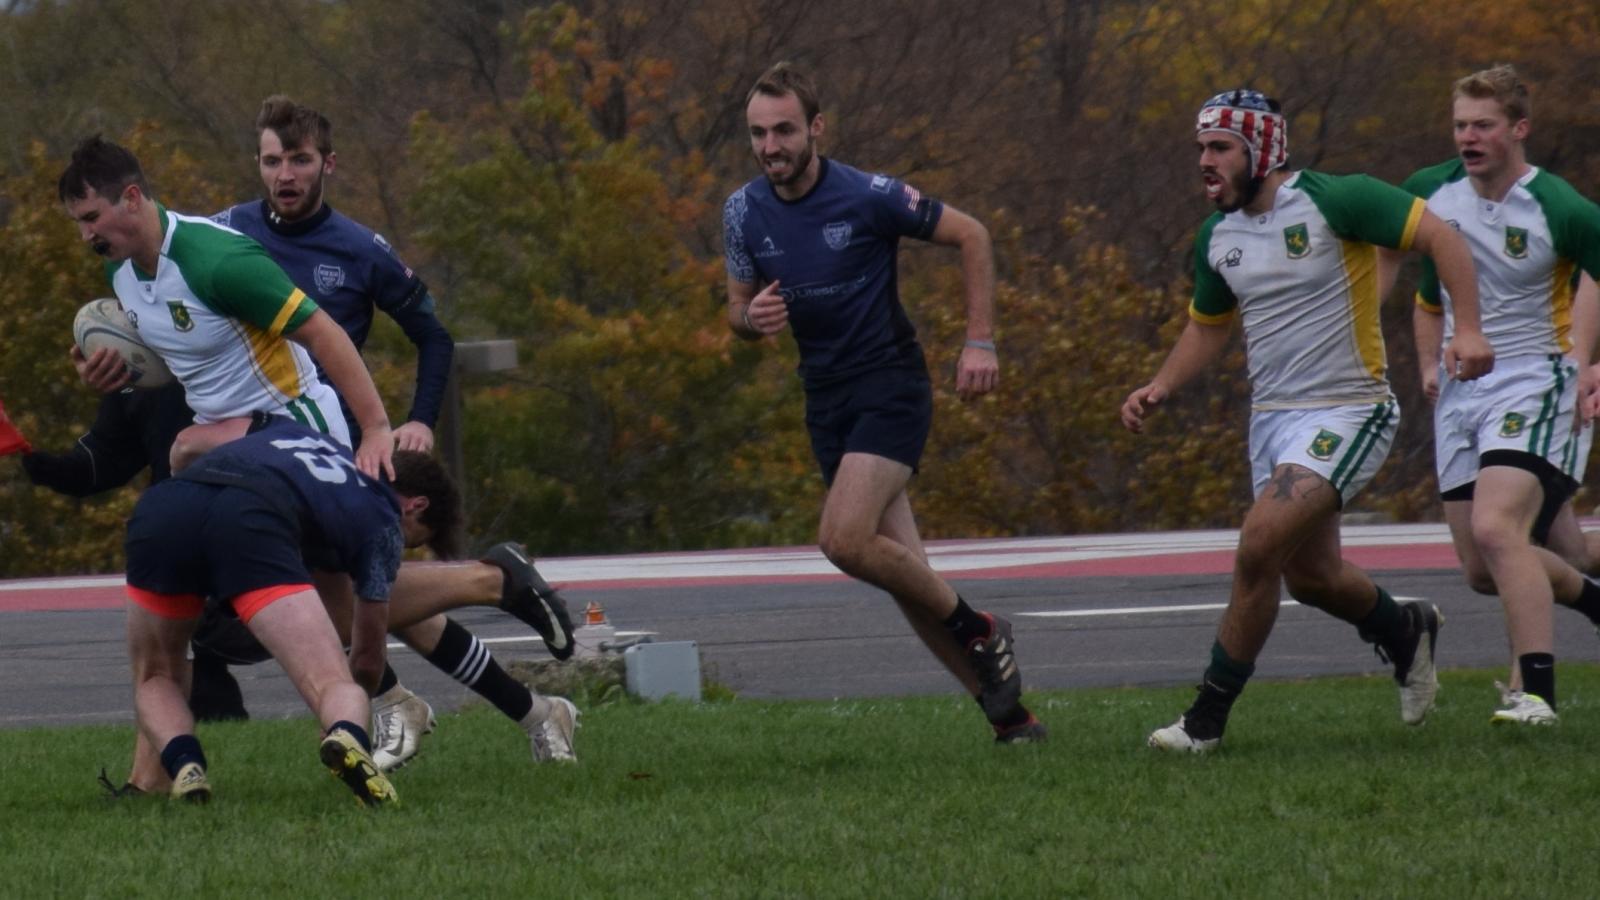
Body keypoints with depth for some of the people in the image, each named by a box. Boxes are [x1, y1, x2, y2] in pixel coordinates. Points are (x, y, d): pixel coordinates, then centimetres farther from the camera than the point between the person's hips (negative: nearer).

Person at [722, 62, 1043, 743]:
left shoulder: (869, 197, -14)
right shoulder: (744, 212, 1)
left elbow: (970, 236, -3)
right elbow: (738, 312, 12)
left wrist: (980, 342, -7)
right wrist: (752, 318, -13)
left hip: (890, 386, -6)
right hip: (826, 399, 6)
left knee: (845, 539, -23)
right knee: (902, 571, 3)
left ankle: (976, 630, -2)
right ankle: (1006, 709, 12)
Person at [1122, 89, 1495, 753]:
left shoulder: (1332, 201, -14)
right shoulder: (1217, 237, 8)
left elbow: (1439, 236, -13)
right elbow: (1208, 326, 23)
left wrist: (1468, 330, -24)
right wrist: (1160, 388, 7)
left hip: (1344, 413, -8)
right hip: (1271, 418, 8)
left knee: (1259, 548, -21)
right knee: (1310, 576, 14)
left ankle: (1207, 718, -11)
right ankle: (1406, 631, 45)